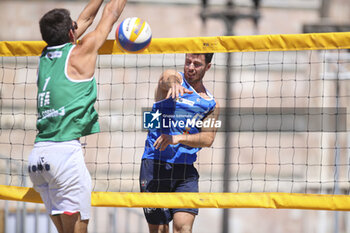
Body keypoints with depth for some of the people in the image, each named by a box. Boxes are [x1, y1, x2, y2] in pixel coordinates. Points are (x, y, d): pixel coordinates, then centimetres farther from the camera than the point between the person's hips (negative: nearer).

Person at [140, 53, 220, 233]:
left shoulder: (211, 104, 12)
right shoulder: (174, 78, 3)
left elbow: (208, 138, -2)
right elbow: (167, 80, -24)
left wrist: (178, 138, -21)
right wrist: (173, 84, -51)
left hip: (186, 170, 2)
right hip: (155, 164, -2)